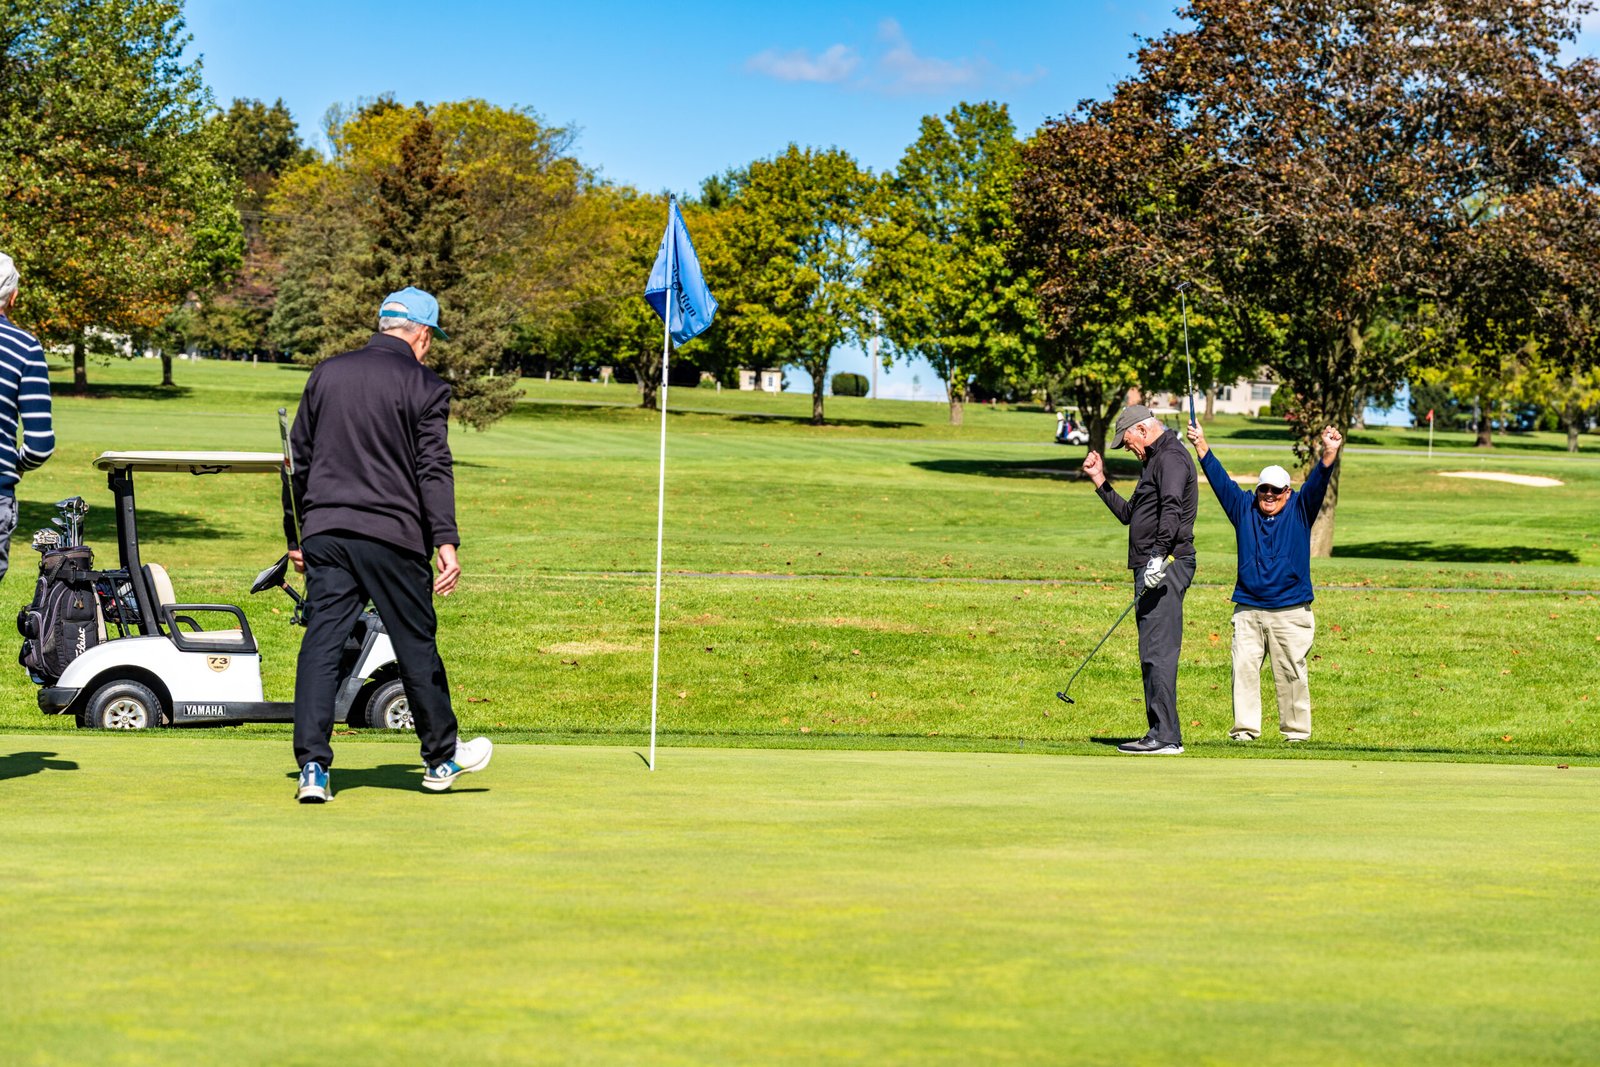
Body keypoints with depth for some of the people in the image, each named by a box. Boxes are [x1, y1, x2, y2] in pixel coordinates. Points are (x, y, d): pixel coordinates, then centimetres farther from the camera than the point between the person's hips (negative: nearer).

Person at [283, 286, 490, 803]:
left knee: (320, 644, 1)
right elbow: (433, 470, -9)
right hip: (392, 535, -3)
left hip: (324, 530, 3)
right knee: (416, 644, 10)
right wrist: (446, 541, -11)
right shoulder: (425, 386, -2)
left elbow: (298, 458, 14)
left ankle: (312, 768, -7)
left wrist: (295, 535, 21)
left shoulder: (326, 374, 12)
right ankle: (441, 757, 24)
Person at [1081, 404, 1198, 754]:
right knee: (1153, 653, 11)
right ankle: (1160, 734, 13)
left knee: (1158, 652, -13)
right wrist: (1100, 481, 26)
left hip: (1165, 566, -11)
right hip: (1152, 569, 11)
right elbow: (1129, 515, 30)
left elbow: (1171, 510, -24)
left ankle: (1166, 736, -14)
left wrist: (1158, 556, -32)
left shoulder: (1170, 458, -9)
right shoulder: (1156, 460, 25)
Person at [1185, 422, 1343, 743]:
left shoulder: (1300, 510, 8)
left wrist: (1329, 454, -23)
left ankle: (1296, 731, 7)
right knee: (1243, 668, -5)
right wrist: (1202, 447, -2)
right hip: (1248, 611, 2)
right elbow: (1220, 480, 8)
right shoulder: (1244, 508, 13)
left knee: (1292, 673, 0)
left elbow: (1317, 483, -6)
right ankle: (1244, 729, -1)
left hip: (1291, 612, -2)